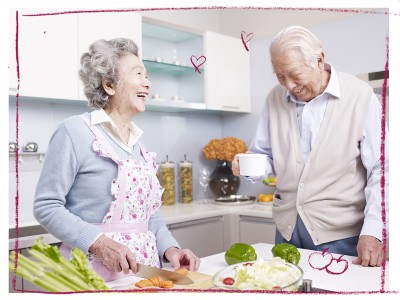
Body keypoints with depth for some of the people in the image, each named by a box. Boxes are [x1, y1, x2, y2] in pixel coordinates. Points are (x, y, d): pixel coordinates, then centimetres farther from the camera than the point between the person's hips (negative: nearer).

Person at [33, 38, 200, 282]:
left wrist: (170, 248, -2)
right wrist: (99, 242, -22)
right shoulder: (74, 131, -10)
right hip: (95, 270, -6)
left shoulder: (138, 141, 9)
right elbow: (46, 206, -12)